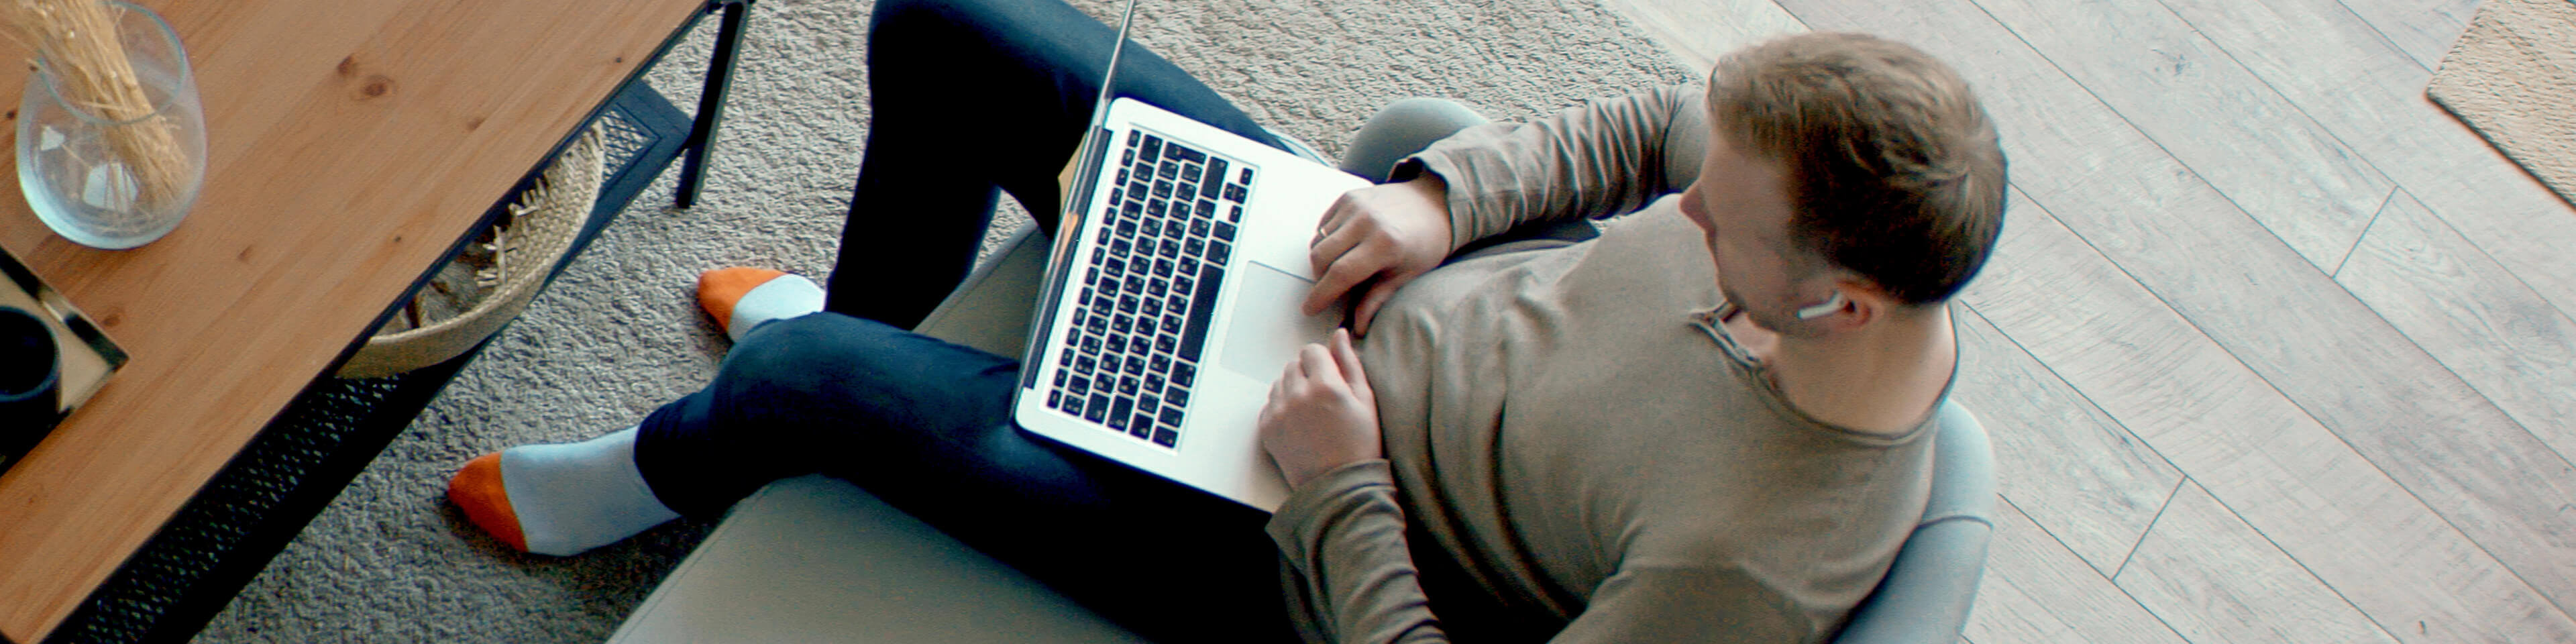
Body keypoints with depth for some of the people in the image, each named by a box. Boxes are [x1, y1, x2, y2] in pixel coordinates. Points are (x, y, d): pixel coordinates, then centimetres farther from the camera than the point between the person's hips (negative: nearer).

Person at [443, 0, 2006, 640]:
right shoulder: (1820, 162, -19)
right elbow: (1640, 126, 2)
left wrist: (1338, 489, -23)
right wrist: (1444, 195, -12)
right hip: (1347, 291, 7)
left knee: (802, 376, -12)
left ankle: (670, 470, 30)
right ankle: (871, 324, 38)